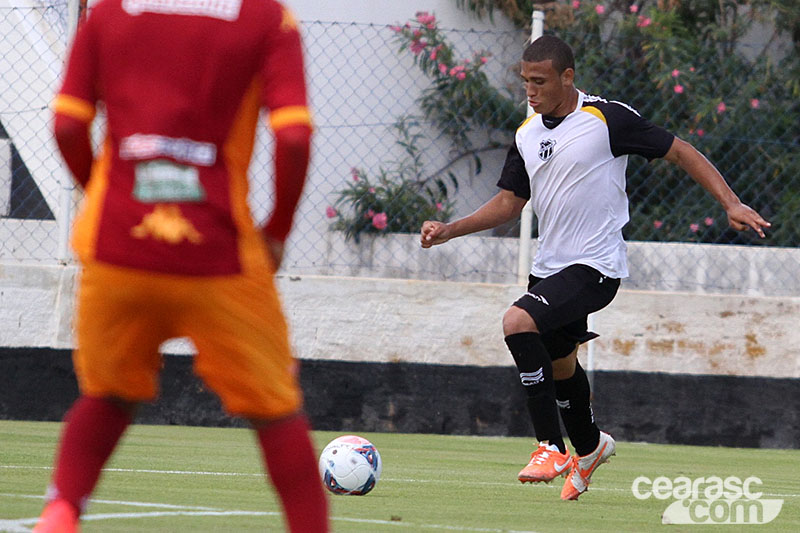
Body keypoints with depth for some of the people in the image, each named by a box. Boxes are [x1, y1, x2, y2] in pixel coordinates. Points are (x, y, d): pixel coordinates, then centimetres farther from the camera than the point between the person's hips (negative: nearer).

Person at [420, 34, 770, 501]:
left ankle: (552, 448, -17)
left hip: (596, 266, -8)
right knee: (559, 363, 19)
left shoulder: (607, 119, -12)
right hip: (550, 267, 8)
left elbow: (680, 152, -6)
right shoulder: (527, 134, 7)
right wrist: (449, 230, 2)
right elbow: (509, 203, 15)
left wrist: (732, 204, -13)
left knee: (518, 323, -26)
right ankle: (589, 447, 48)